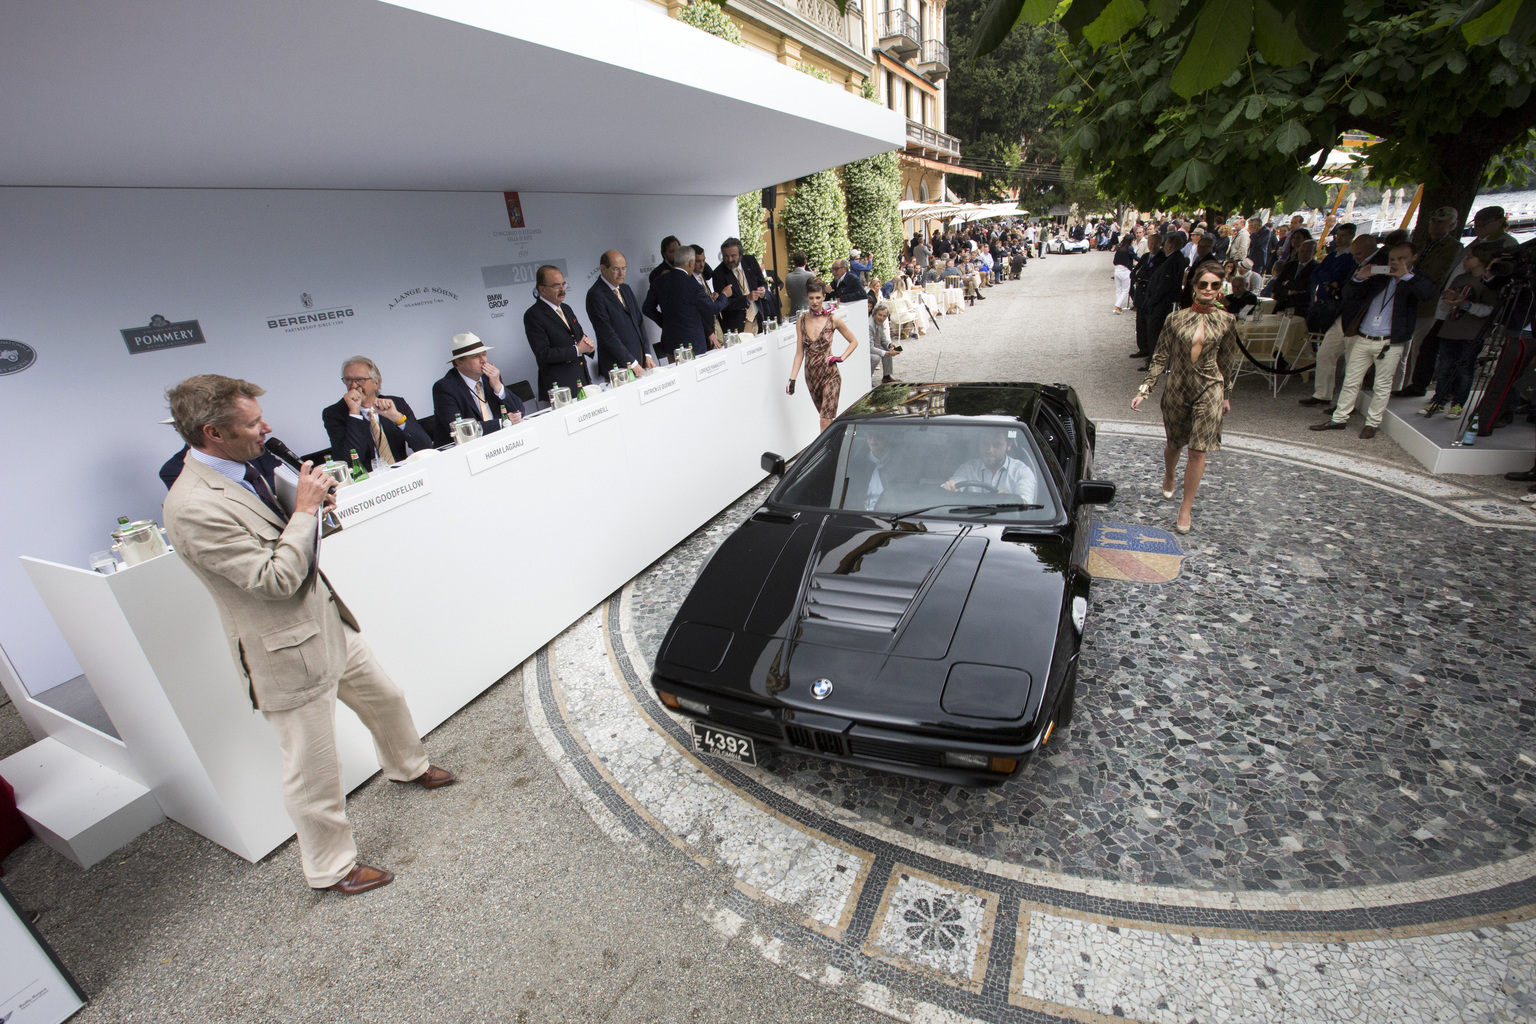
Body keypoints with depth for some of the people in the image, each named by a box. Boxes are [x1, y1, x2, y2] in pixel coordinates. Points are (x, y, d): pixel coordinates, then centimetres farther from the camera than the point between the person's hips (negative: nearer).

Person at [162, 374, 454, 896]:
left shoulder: (241, 470, 3)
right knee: (313, 772, 8)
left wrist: (310, 503, -1)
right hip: (290, 650, -9)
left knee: (385, 698, 26)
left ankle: (408, 766, 54)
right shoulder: (193, 506, -27)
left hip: (329, 623, 9)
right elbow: (275, 579, -26)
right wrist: (305, 508, -20)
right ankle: (331, 868, 30)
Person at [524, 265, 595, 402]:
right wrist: (577, 350, -14)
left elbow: (580, 337, 25)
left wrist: (588, 345, 0)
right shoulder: (533, 315, -8)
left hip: (583, 381, 7)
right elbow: (544, 354, -17)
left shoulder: (566, 309, 17)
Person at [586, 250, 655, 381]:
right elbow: (607, 335, -15)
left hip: (639, 361, 7)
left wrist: (647, 355, 5)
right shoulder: (595, 295, -11)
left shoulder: (626, 289, 15)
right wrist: (631, 363, -16)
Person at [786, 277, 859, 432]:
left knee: (826, 420, -11)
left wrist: (840, 358, -8)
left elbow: (854, 342, 7)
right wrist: (792, 379, 0)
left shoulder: (832, 319, -5)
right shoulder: (801, 320, 4)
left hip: (830, 374, -4)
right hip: (811, 375, 4)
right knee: (825, 417, 14)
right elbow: (799, 353, 6)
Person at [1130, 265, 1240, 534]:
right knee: (1175, 443, 16)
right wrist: (1144, 389, -9)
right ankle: (1169, 477, 50)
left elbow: (1228, 362, 8)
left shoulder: (1226, 321, -1)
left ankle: (1186, 508, 6)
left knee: (1198, 450, -3)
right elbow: (1161, 357, -1)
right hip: (1177, 388, 1)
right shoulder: (1176, 319, -3)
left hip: (1209, 390, -1)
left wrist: (1226, 395, 13)